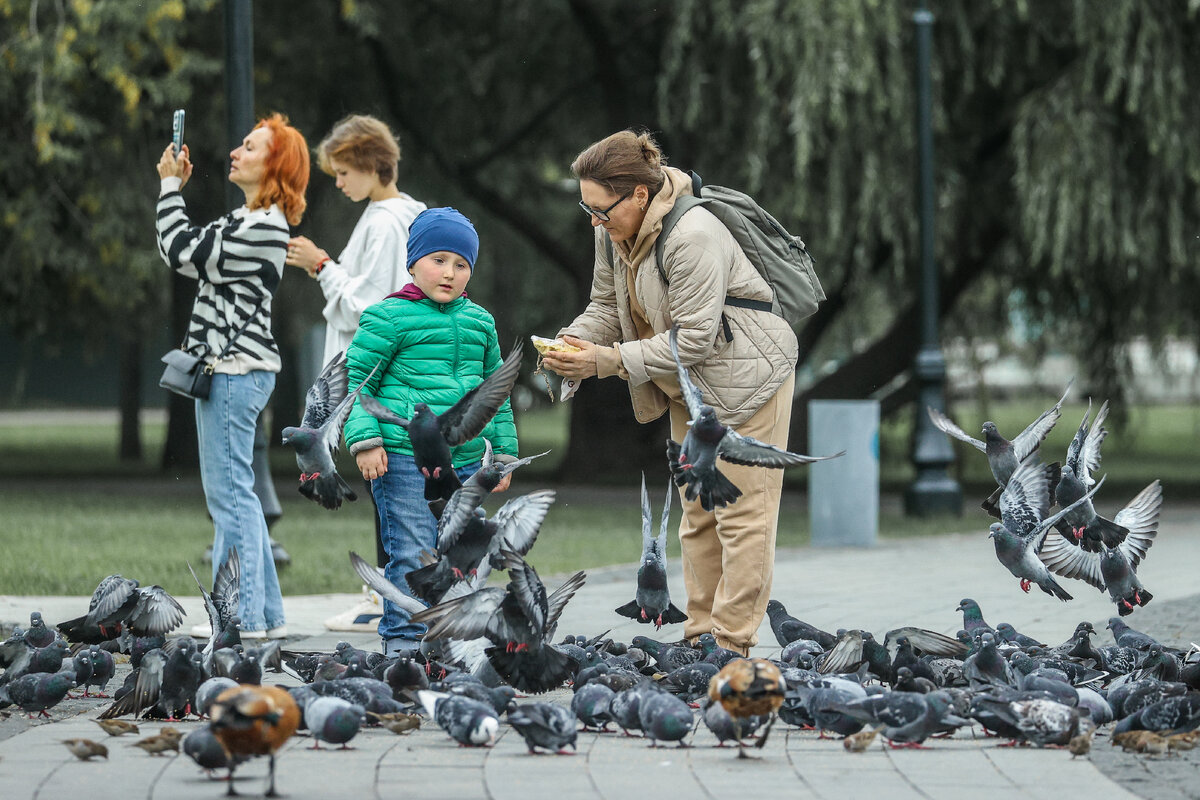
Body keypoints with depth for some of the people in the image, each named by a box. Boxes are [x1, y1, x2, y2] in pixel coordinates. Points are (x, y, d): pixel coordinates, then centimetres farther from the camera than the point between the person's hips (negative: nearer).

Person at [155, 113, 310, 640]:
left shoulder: (264, 225, -15)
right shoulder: (251, 220, 17)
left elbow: (185, 255, -16)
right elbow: (189, 253, 19)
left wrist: (171, 187, -7)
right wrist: (177, 187, 15)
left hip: (235, 368, -11)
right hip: (228, 365, 11)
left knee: (229, 493, -9)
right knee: (234, 495, 13)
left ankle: (244, 617, -9)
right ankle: (266, 615, 16)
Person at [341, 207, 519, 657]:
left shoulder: (479, 321, 15)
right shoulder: (388, 318, -3)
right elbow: (356, 379, -2)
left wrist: (503, 451, 21)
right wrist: (365, 440, -12)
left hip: (463, 460, 6)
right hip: (403, 456, -6)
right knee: (412, 553, -9)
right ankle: (403, 640, -4)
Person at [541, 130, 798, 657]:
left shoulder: (692, 238, -30)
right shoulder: (614, 231, -2)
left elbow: (692, 339, -29)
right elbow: (607, 307, 9)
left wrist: (608, 360, -29)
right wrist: (572, 342, -13)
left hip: (746, 378, -9)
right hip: (690, 389, 9)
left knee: (741, 514, -7)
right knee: (698, 513, 11)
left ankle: (732, 644, -7)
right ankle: (700, 635, 15)